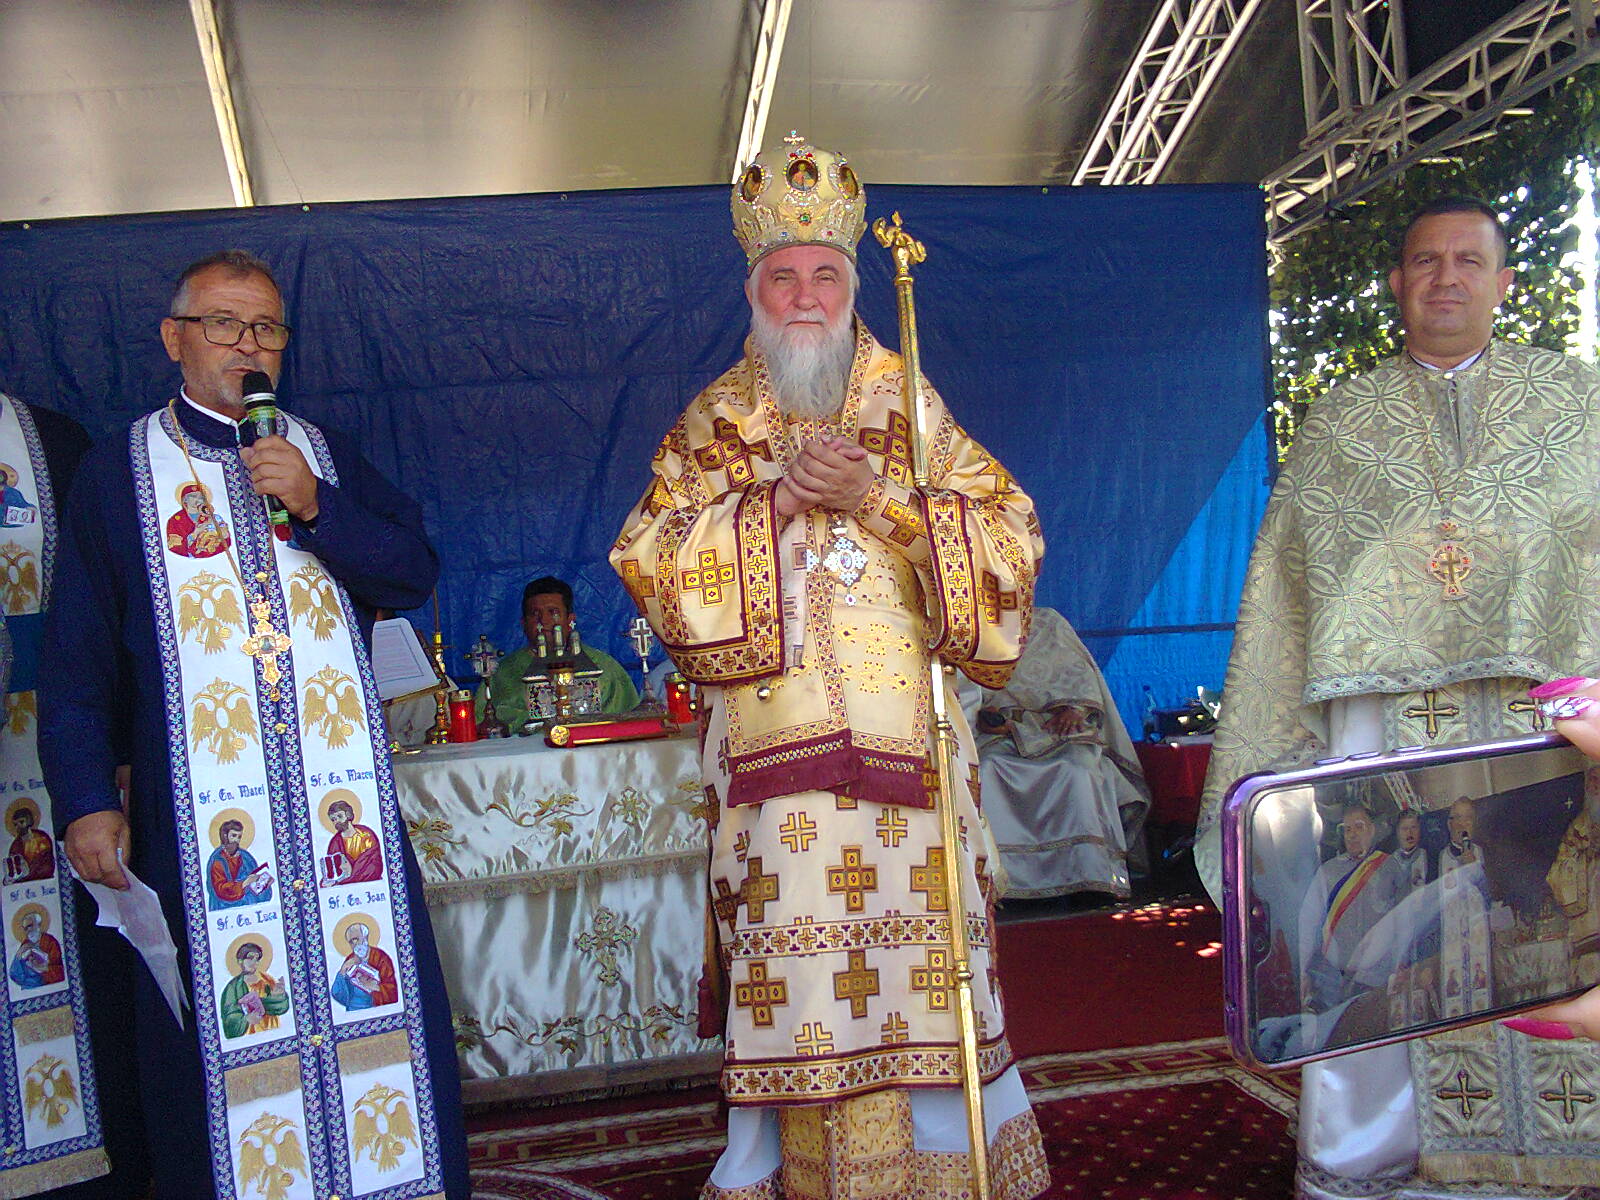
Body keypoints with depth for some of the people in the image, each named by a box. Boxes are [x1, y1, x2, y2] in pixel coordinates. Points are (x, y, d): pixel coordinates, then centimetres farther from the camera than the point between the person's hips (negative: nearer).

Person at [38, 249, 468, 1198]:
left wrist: (317, 508, -11)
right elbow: (77, 663, 5)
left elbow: (415, 575, 3)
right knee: (222, 1031, 2)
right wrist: (86, 800, -3)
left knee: (375, 1004, 4)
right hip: (198, 807, -1)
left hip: (346, 796, 2)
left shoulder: (326, 457, 13)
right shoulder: (117, 473, 7)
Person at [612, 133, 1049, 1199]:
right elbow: (652, 565, 0)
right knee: (793, 975, 3)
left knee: (915, 958, 1)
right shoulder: (713, 423, 11)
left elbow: (1012, 538, 0)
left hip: (905, 738, 0)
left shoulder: (912, 411, 9)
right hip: (773, 749, 1)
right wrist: (774, 501, -11)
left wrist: (875, 493, -12)